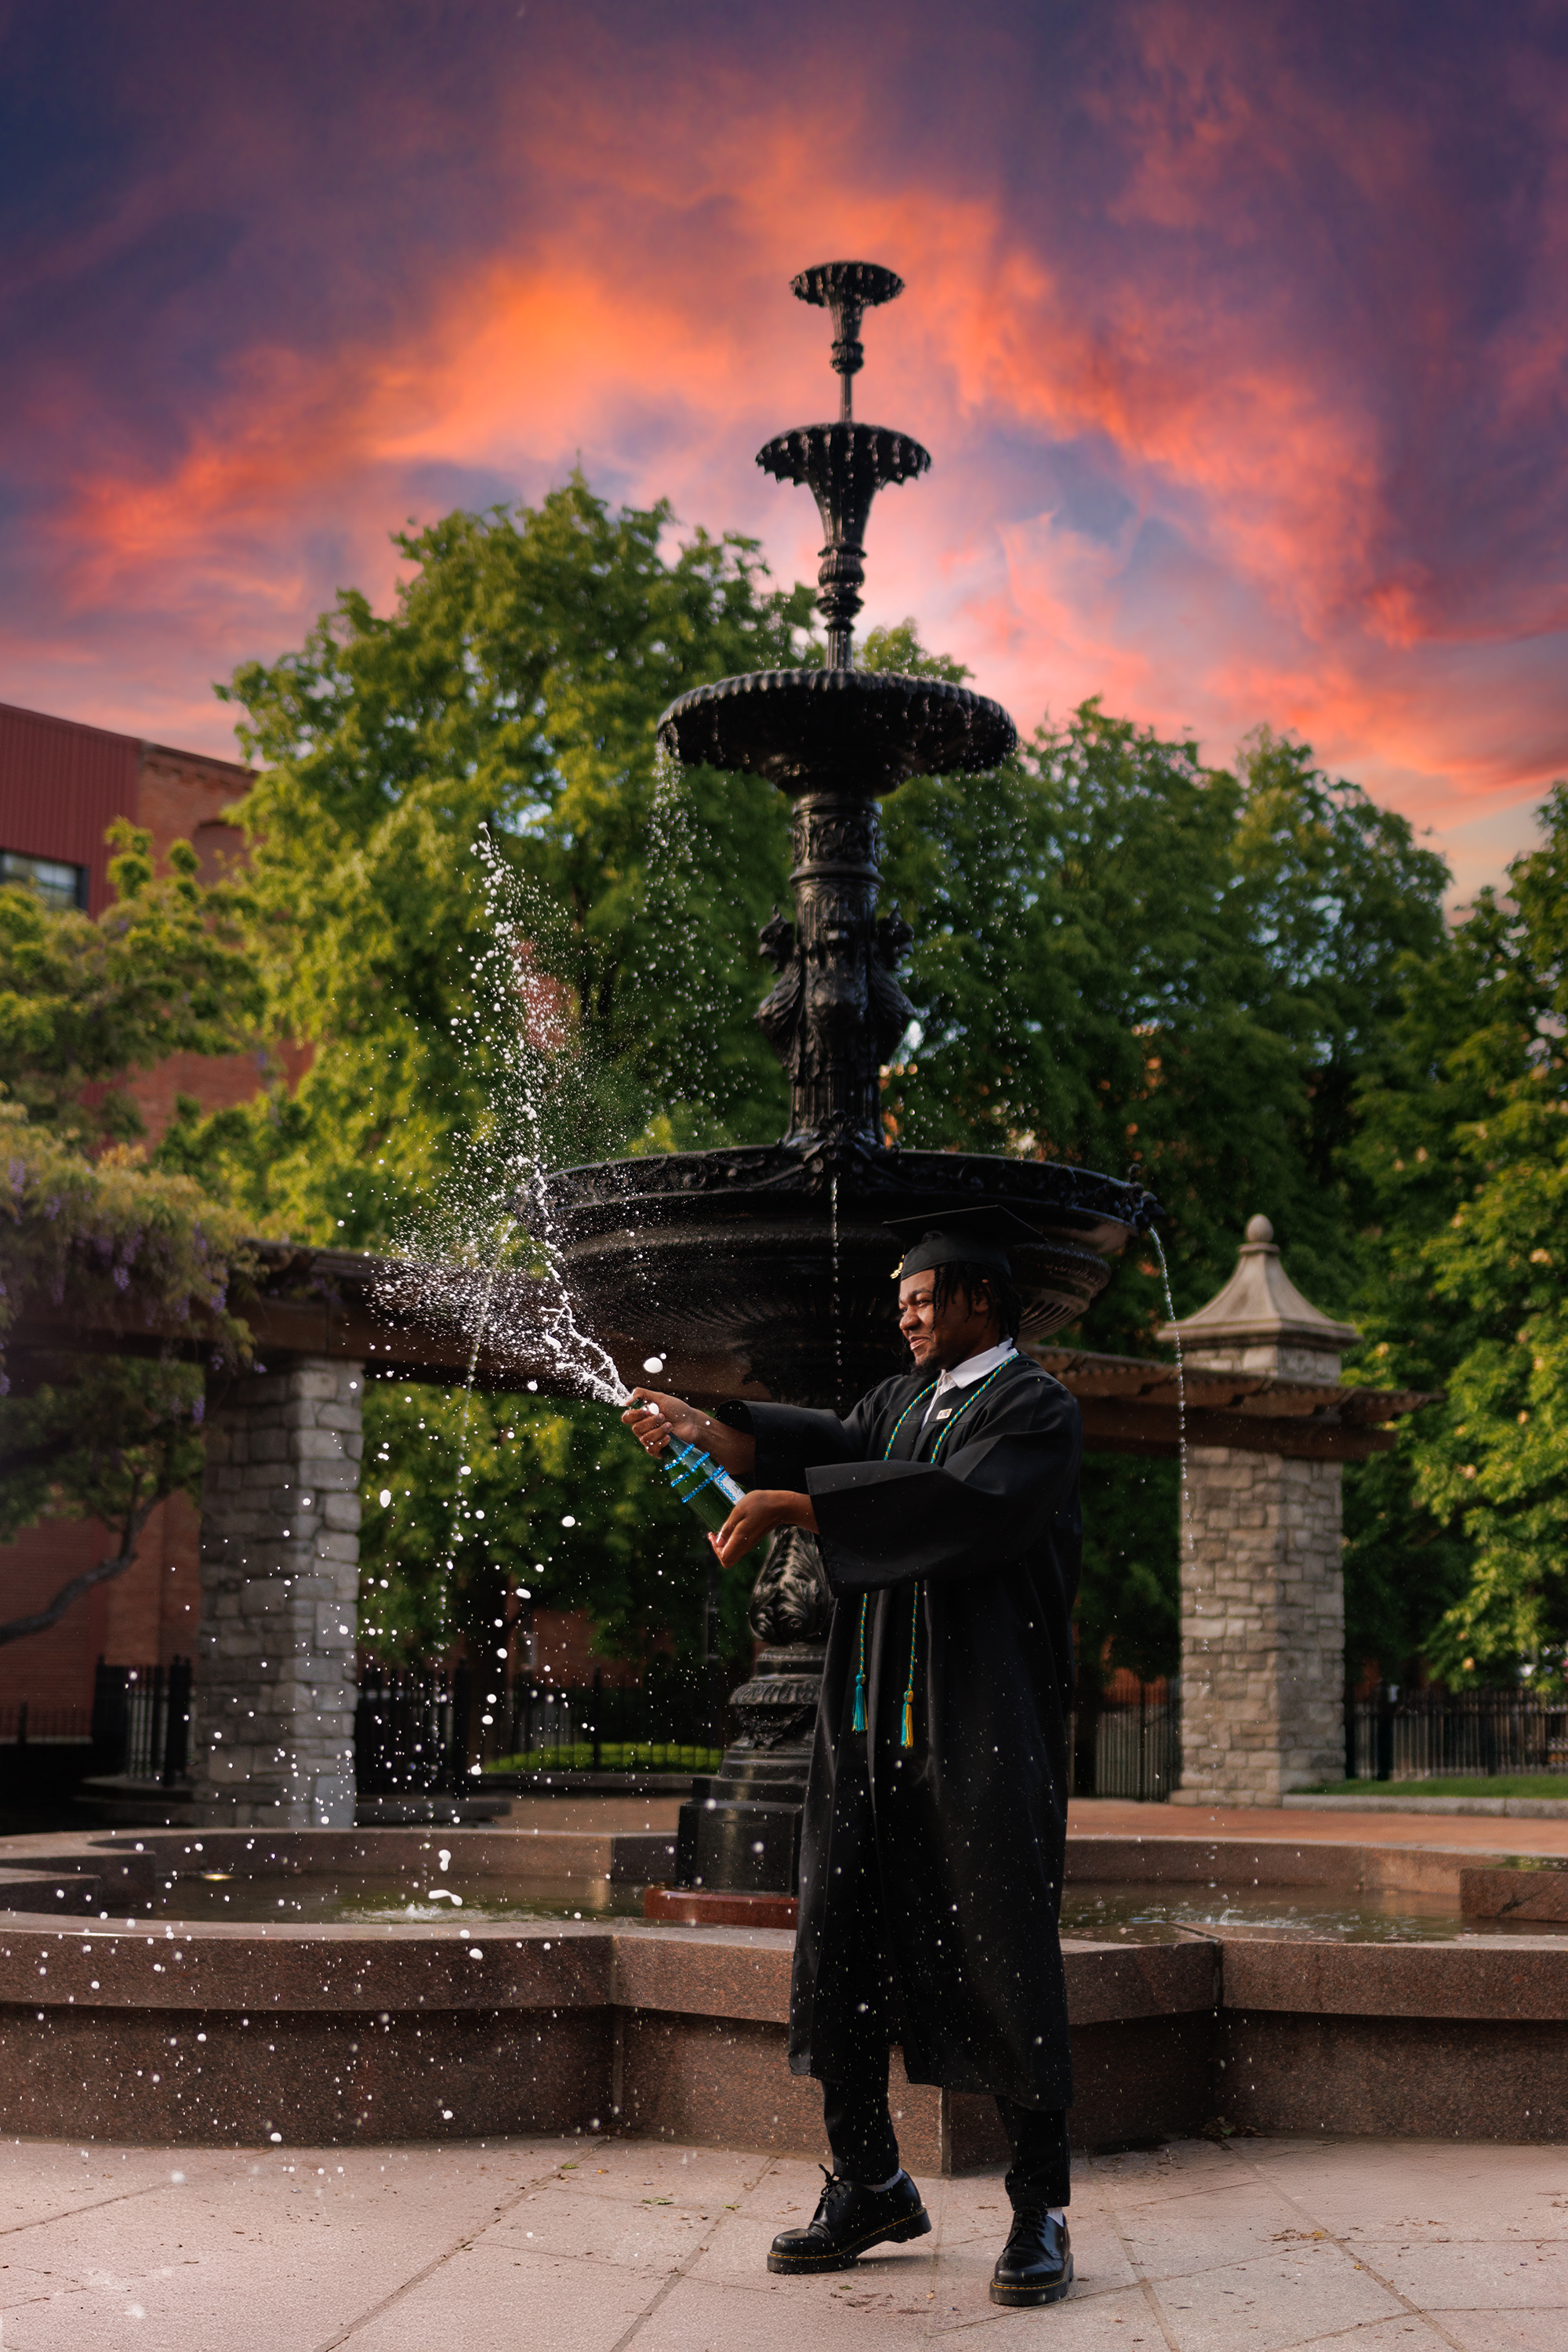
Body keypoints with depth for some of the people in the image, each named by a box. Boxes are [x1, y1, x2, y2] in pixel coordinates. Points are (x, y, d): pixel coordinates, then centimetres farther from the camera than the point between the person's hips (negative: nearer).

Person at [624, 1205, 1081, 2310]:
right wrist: (708, 1429, -17)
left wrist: (791, 1505, -22)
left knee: (1000, 1959, -3)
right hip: (872, 1723, 7)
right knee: (844, 1943, 7)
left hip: (981, 1736, -7)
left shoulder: (1037, 1409, -5)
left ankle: (1042, 2210, 8)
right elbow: (831, 1442, 0)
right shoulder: (906, 1397, 16)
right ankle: (870, 2187, 22)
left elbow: (955, 1502, -21)